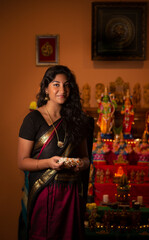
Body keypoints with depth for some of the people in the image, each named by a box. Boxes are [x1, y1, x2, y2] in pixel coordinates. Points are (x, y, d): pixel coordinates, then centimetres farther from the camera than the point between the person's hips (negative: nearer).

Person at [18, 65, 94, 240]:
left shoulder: (76, 120, 10)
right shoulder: (33, 119, -3)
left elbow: (85, 157, 16)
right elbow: (22, 162, -5)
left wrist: (82, 163, -7)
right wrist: (48, 162, -21)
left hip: (72, 192, 4)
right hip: (43, 192, -3)